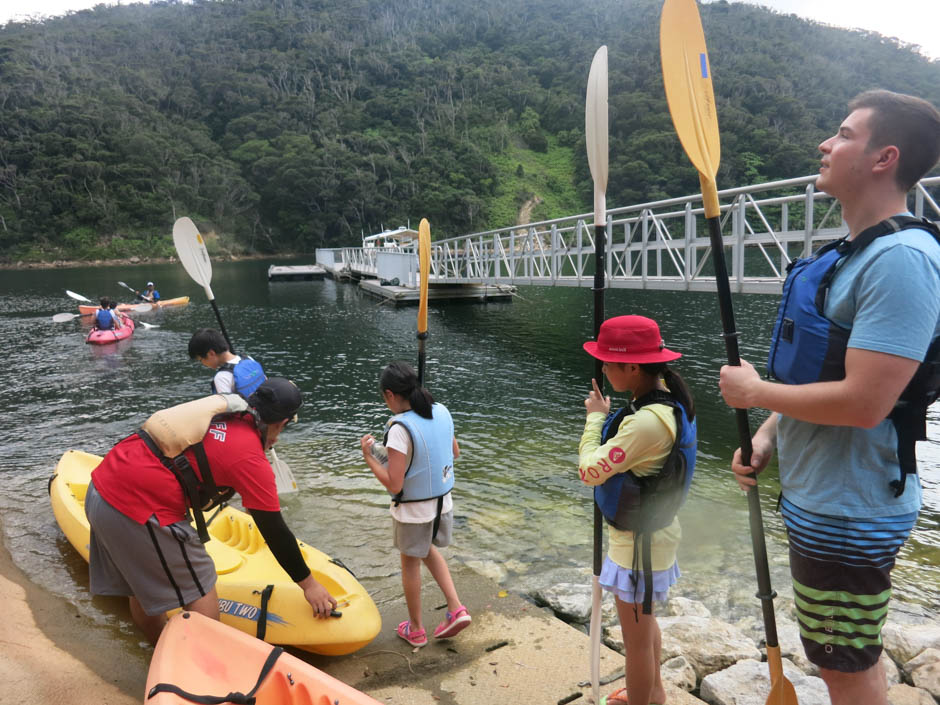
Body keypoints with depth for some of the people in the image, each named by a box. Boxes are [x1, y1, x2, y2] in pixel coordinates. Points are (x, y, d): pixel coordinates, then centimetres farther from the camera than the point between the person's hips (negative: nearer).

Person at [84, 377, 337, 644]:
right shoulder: (251, 459, -9)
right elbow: (275, 532, -4)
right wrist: (309, 585, 7)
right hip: (138, 505, -9)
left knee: (143, 586, 24)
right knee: (199, 587, 6)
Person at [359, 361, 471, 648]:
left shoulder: (400, 429, -27)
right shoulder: (442, 412, -6)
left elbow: (394, 485, -25)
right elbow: (455, 452, 10)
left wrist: (369, 456, -13)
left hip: (413, 511, -6)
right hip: (443, 503, 6)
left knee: (410, 564, 17)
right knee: (428, 551, 30)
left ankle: (416, 629, 35)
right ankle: (456, 609, 23)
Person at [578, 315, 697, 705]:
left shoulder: (647, 421, -32)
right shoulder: (670, 402, 0)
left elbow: (590, 471, -25)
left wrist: (595, 417, -11)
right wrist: (606, 417, -8)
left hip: (639, 541, -10)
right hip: (650, 531, 10)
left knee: (635, 635, 9)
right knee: (644, 620, 28)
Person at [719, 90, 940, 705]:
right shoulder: (853, 254, 10)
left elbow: (863, 402, -30)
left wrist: (754, 391, -16)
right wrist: (768, 435, 4)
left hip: (850, 512, -10)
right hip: (822, 497, 10)